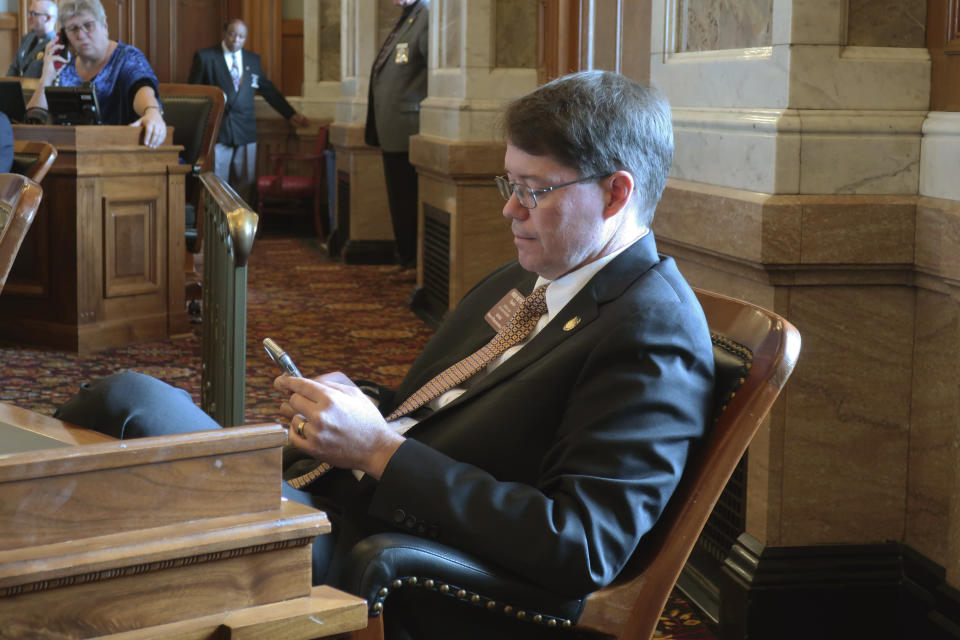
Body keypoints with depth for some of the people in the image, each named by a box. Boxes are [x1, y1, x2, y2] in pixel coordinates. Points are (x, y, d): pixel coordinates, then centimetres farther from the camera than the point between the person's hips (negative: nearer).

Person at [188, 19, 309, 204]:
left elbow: (269, 91, 20)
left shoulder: (253, 60, 13)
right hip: (216, 130, -3)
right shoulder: (205, 57, 3)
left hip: (245, 131, 3)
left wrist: (291, 115, 15)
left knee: (245, 183, 2)